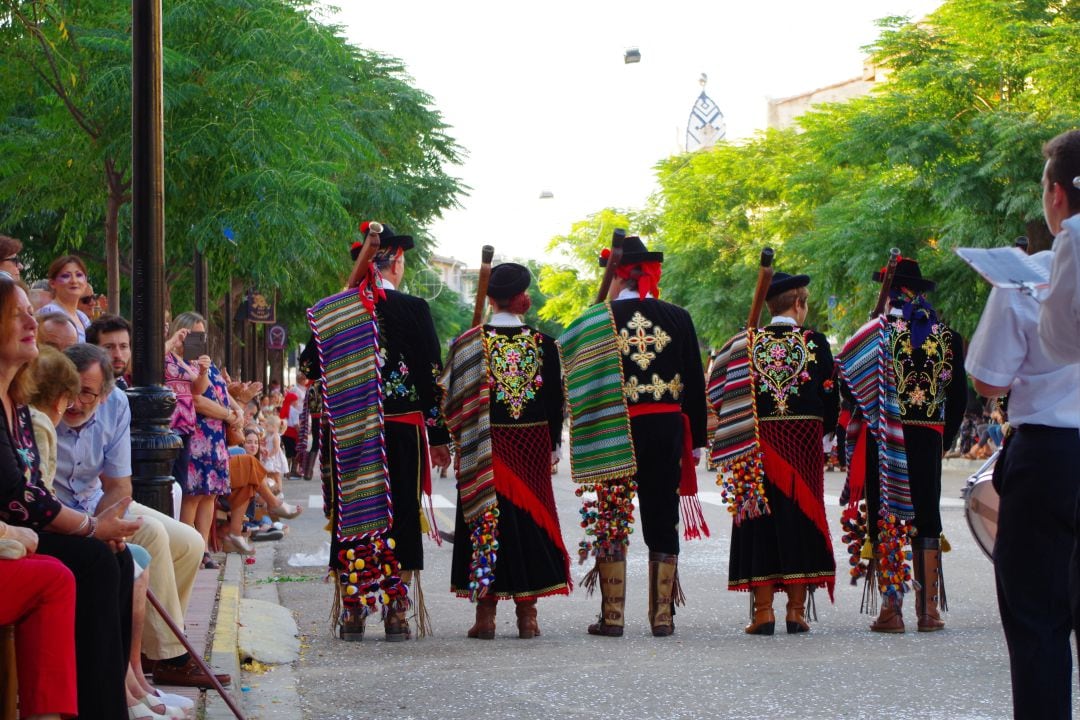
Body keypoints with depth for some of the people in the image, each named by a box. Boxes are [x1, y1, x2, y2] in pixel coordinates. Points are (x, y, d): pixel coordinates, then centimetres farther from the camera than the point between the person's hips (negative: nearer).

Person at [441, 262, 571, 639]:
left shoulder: (469, 343, -5)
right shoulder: (543, 343, -1)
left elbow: (453, 397, -2)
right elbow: (556, 399, 3)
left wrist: (461, 439, 10)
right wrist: (551, 446, 12)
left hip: (484, 448, -1)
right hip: (532, 445, 1)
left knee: (485, 521, 4)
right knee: (529, 518, 7)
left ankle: (485, 614, 3)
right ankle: (527, 615, 8)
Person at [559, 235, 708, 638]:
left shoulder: (596, 321, -4)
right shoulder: (677, 318, 2)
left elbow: (578, 384, -4)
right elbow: (695, 384, 5)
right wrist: (696, 440, 12)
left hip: (612, 434, -2)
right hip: (668, 430, 2)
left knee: (610, 521, 5)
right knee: (662, 521, 9)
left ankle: (612, 616, 4)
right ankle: (662, 616, 10)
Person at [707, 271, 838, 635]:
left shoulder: (746, 343, 1)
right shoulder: (815, 342, -2)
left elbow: (721, 393, 2)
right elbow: (830, 395, 1)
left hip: (759, 441, 1)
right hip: (804, 440, -1)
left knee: (760, 519, 4)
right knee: (801, 515, 6)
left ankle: (763, 611, 1)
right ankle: (796, 610, 5)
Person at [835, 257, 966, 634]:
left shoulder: (879, 330, -6)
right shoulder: (947, 335, 3)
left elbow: (845, 378, -10)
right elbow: (959, 395, 6)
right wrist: (944, 440, 15)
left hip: (884, 439, -3)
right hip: (928, 439, 3)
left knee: (883, 518, 3)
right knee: (926, 517, 9)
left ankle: (891, 608, -1)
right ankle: (929, 609, 7)